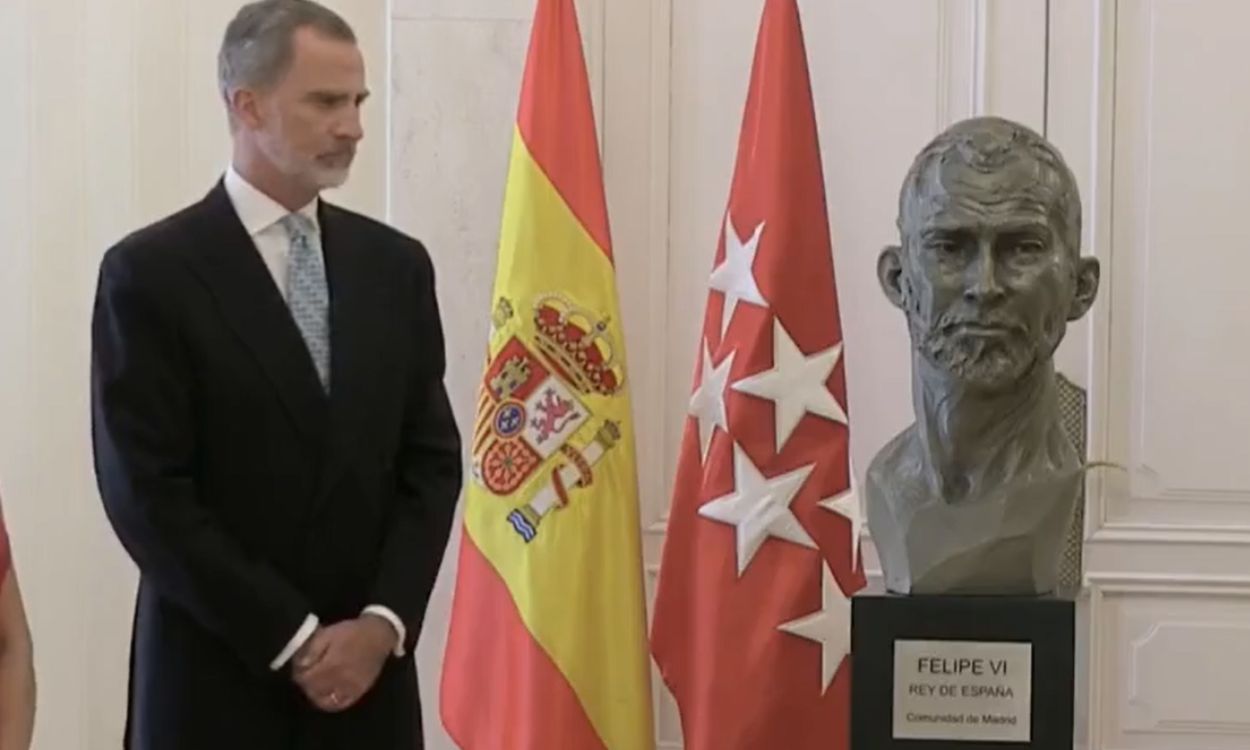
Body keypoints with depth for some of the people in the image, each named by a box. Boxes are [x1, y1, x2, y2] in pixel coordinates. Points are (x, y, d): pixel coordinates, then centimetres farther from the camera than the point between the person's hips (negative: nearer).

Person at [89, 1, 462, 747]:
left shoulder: (396, 265, 8)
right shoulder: (150, 273, -6)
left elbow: (432, 460, 7)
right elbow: (147, 494, -10)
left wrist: (383, 622, -7)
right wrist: (293, 639, -12)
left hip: (370, 676, 4)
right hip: (217, 685, -4)